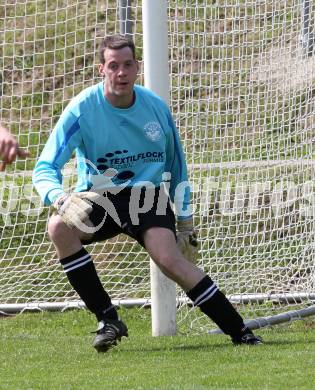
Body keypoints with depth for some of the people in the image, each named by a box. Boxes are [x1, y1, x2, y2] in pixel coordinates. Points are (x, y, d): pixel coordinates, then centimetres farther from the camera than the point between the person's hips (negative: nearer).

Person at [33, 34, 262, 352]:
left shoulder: (156, 107, -1)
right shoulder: (82, 109, -11)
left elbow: (176, 166, 15)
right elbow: (45, 169, -16)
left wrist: (185, 219, 12)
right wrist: (60, 198, -38)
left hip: (146, 195, 0)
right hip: (98, 197, 0)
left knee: (168, 258, -28)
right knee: (58, 227, -31)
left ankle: (239, 331, -21)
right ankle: (107, 320, -20)